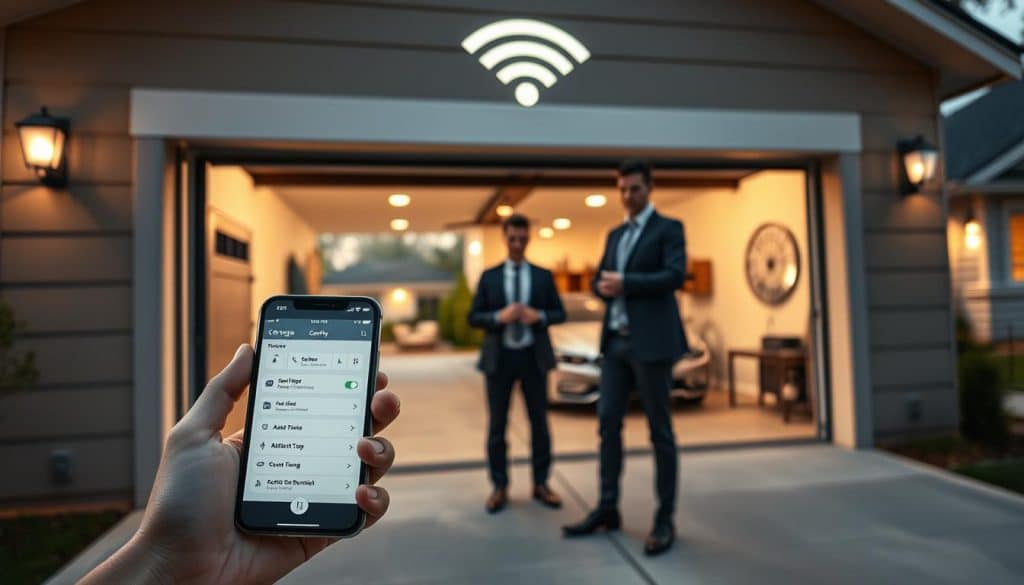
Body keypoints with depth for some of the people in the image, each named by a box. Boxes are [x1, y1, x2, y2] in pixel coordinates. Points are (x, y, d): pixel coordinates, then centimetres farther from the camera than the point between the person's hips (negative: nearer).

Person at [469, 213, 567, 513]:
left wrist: (539, 316, -15)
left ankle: (540, 484, 22)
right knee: (497, 424, 5)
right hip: (499, 357, 0)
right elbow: (474, 317, 1)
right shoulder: (489, 276, 4)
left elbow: (560, 314, 6)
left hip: (533, 356, 1)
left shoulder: (543, 276, 6)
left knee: (539, 422, 7)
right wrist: (499, 317, -18)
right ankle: (500, 487, 18)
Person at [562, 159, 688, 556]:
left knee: (659, 430, 1)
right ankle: (607, 509, 19)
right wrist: (604, 287, -5)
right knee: (608, 423, 7)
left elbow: (675, 276, -15)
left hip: (651, 341, -6)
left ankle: (665, 520, 11)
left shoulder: (669, 228, 0)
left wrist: (624, 283, -15)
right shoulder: (615, 235, 20)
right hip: (615, 341, 7)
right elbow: (598, 281, 18)